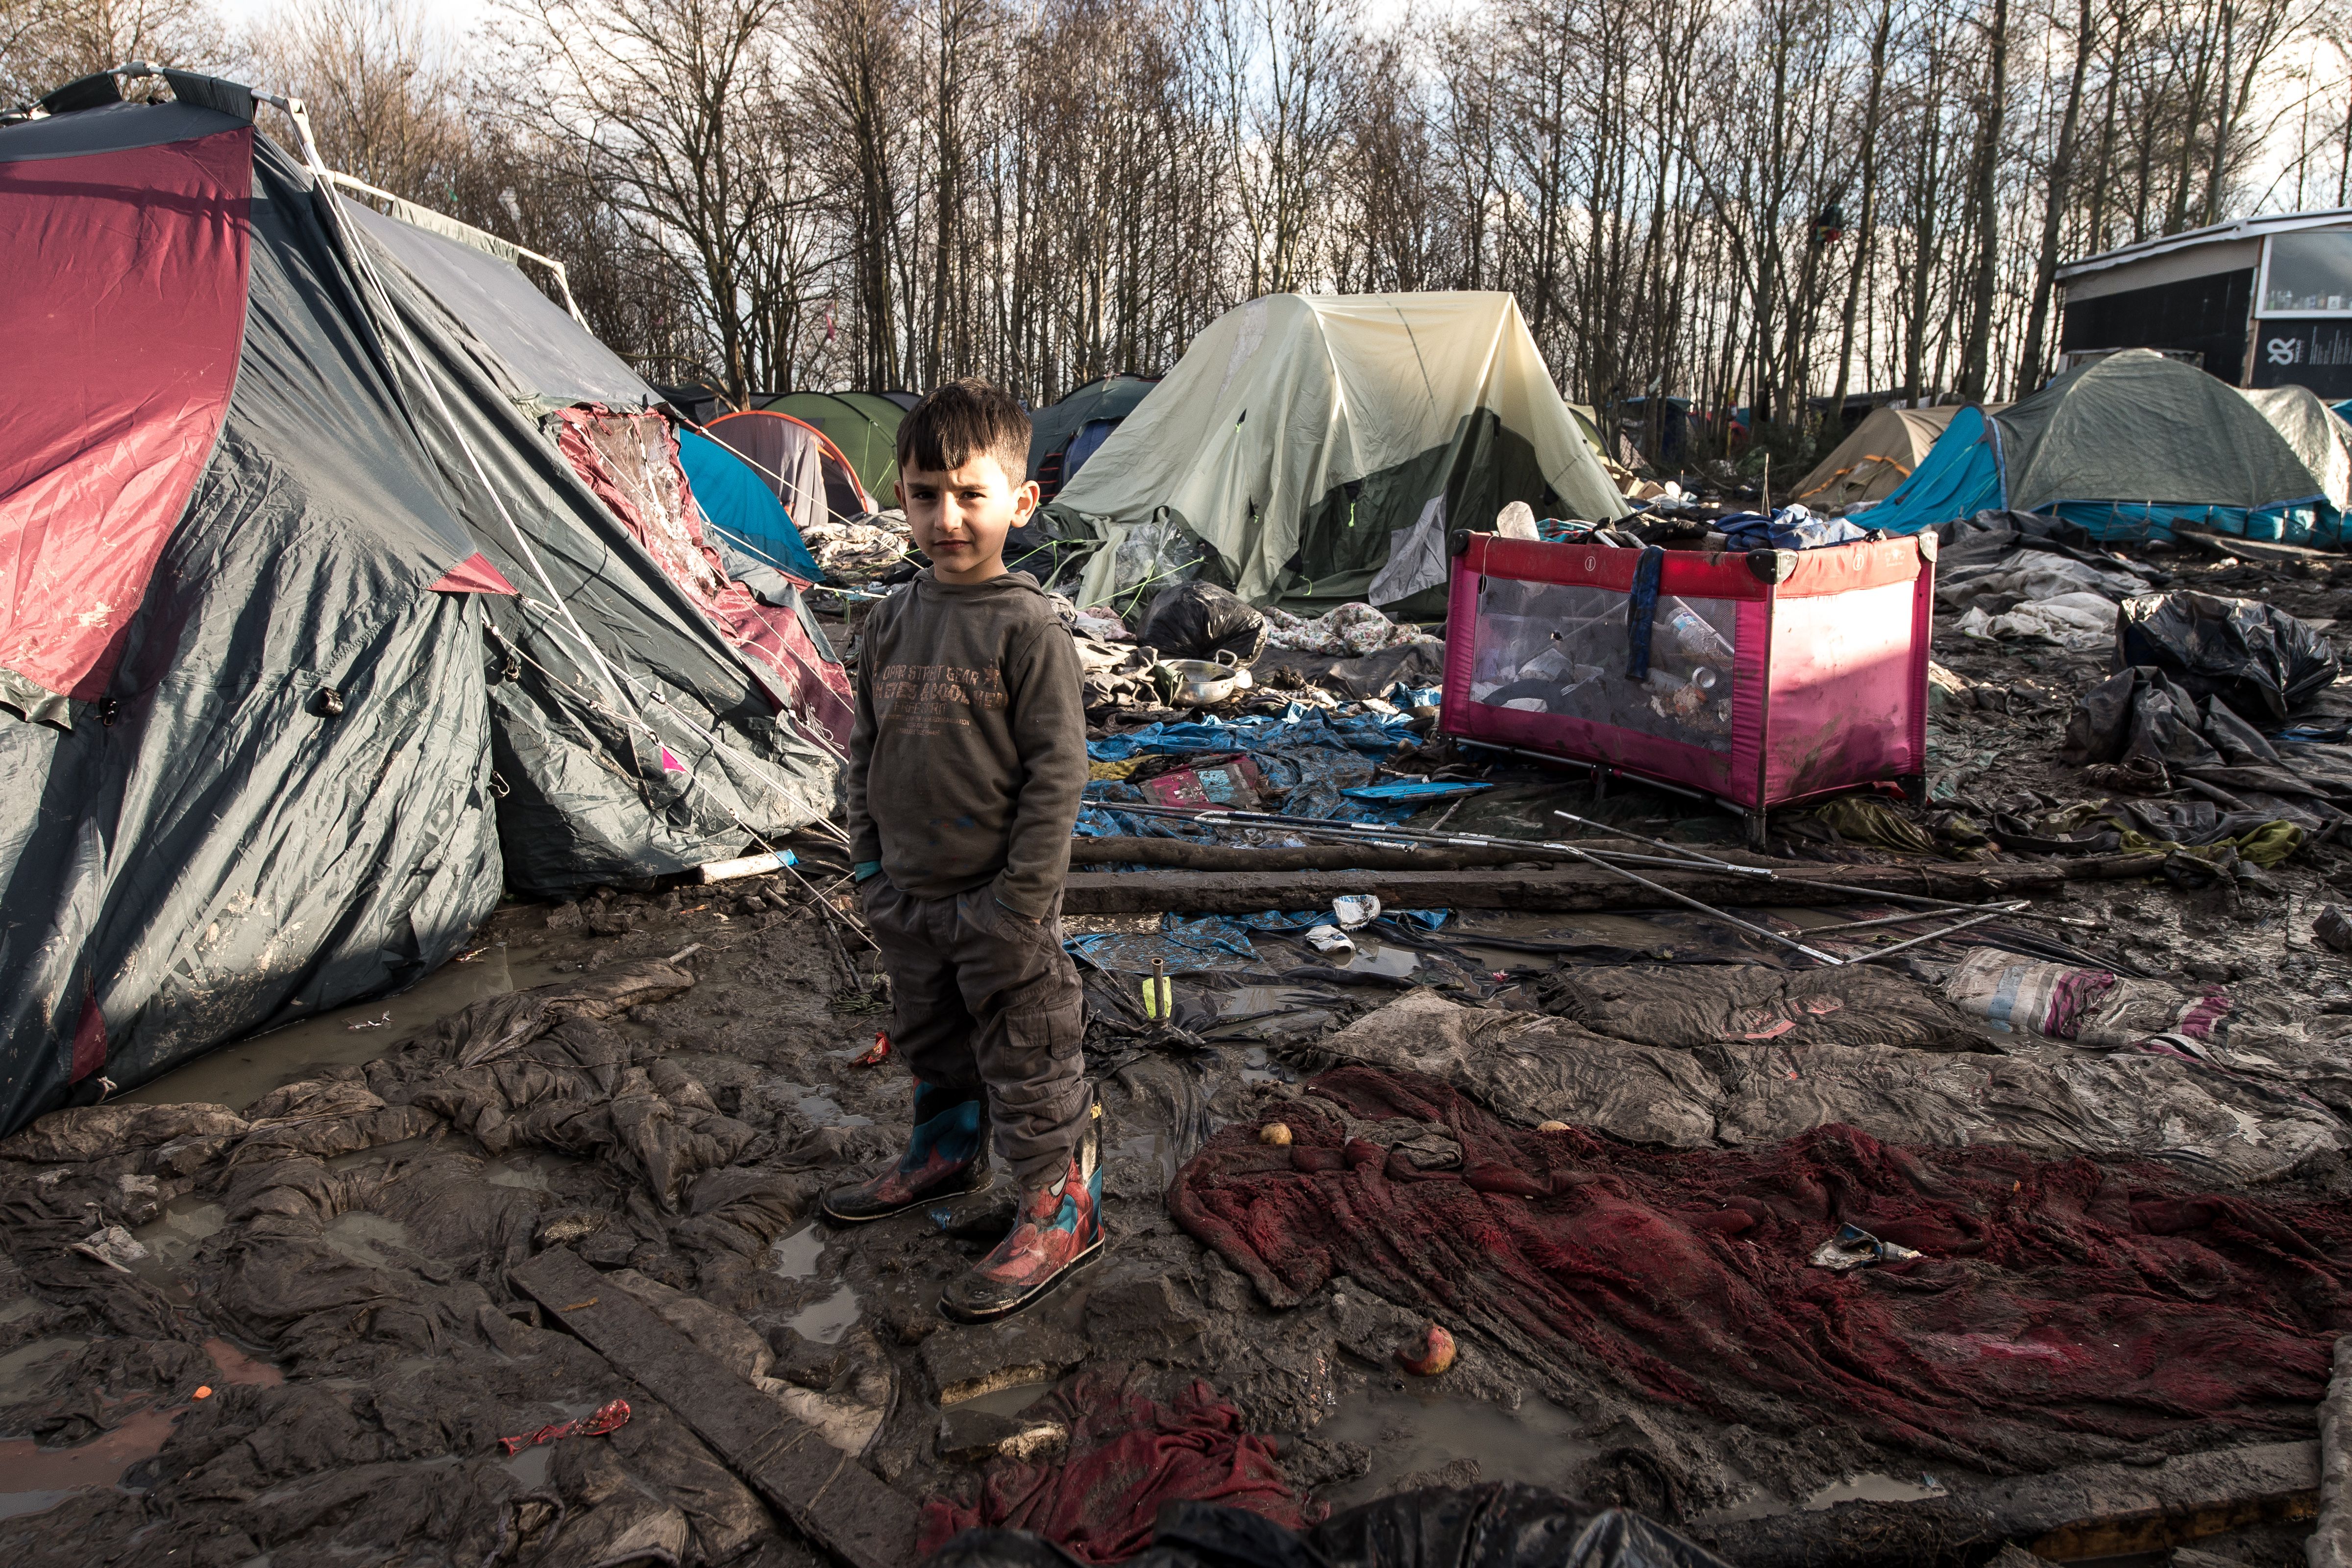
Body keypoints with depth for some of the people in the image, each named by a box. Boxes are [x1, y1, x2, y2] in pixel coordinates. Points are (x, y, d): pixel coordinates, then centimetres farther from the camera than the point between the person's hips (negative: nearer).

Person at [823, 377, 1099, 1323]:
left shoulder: (1027, 627, -16)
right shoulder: (892, 622, 3)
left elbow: (1057, 773, -15)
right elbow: (865, 750, 12)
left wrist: (1018, 905, -15)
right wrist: (872, 868, 10)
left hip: (999, 903, -6)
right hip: (909, 896, 7)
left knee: (1026, 1061, 6)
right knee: (931, 1040, 24)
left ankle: (1060, 1211, 23)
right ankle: (946, 1155, 47)